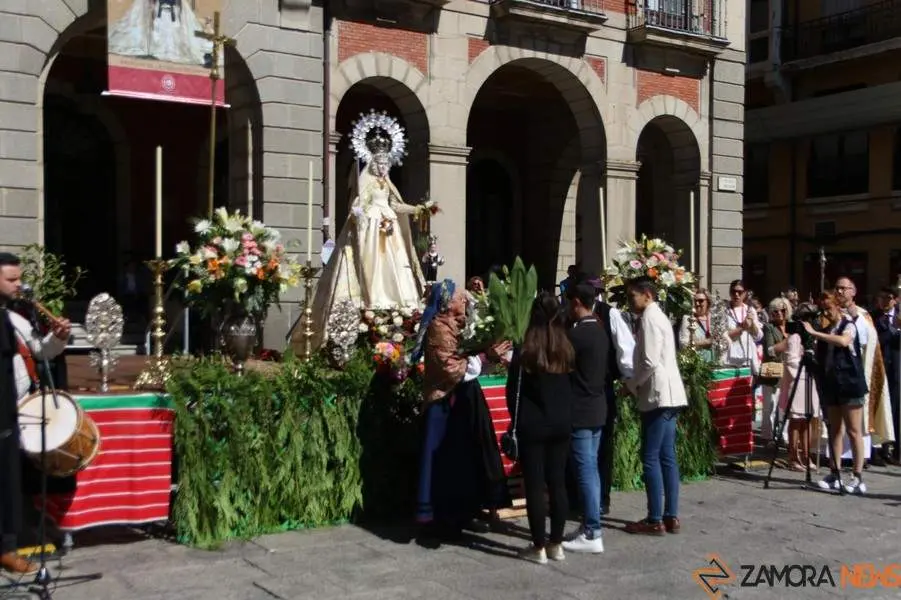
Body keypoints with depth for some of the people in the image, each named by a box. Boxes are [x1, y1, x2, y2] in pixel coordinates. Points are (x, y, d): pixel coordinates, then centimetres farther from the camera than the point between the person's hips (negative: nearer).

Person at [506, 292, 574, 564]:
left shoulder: (525, 351, -12)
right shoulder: (567, 350, 0)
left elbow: (513, 391, -5)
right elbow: (572, 387, 8)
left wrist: (518, 418, 8)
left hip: (532, 426, -4)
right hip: (562, 424, 4)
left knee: (534, 486, 2)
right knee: (557, 483, 11)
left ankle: (539, 547, 7)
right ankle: (556, 544, 17)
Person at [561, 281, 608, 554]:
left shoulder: (577, 333, -18)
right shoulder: (600, 331, 9)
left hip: (580, 411, -9)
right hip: (597, 408, 9)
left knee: (585, 471, -4)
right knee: (591, 468, 14)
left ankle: (592, 535, 0)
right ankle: (591, 525, 20)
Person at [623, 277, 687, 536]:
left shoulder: (649, 318, -12)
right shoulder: (658, 316, 19)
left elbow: (650, 363, -19)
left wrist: (631, 384, -6)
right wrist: (638, 384, 11)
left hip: (658, 395, -10)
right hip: (667, 394, 10)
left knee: (651, 458, -6)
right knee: (666, 457, 10)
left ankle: (655, 520, -2)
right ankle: (671, 517, 13)